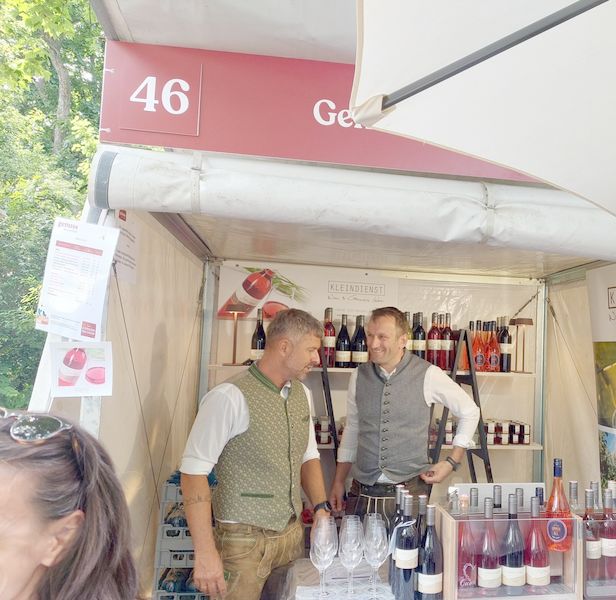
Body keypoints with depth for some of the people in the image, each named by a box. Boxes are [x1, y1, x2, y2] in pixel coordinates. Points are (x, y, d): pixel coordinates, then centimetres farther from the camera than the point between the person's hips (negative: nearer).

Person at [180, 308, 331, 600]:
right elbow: (193, 471, -18)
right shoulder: (229, 397, -20)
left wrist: (321, 507, 0)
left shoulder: (302, 393, 4)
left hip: (292, 531, 7)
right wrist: (205, 553, -19)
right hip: (244, 539, -6)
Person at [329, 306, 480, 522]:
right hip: (365, 494, 3)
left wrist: (452, 462, 0)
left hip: (411, 492, -3)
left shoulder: (428, 375, -9)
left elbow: (470, 412, 5)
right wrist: (338, 482, 13)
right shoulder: (359, 376, 2)